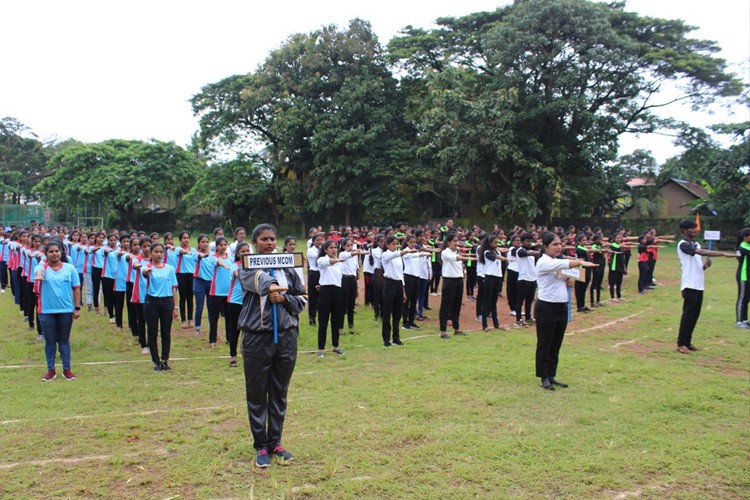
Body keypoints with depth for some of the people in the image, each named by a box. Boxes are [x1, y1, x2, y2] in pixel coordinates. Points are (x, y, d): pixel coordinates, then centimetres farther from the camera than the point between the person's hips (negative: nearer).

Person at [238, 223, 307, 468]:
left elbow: (302, 299, 12)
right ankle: (261, 446, 17)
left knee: (280, 393, 11)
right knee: (257, 393, 5)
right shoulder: (248, 267, -2)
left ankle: (275, 443, 24)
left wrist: (284, 299, -9)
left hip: (286, 335, 3)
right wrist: (270, 285, -48)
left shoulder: (287, 266, 8)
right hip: (257, 336, -3)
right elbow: (257, 279, -26)